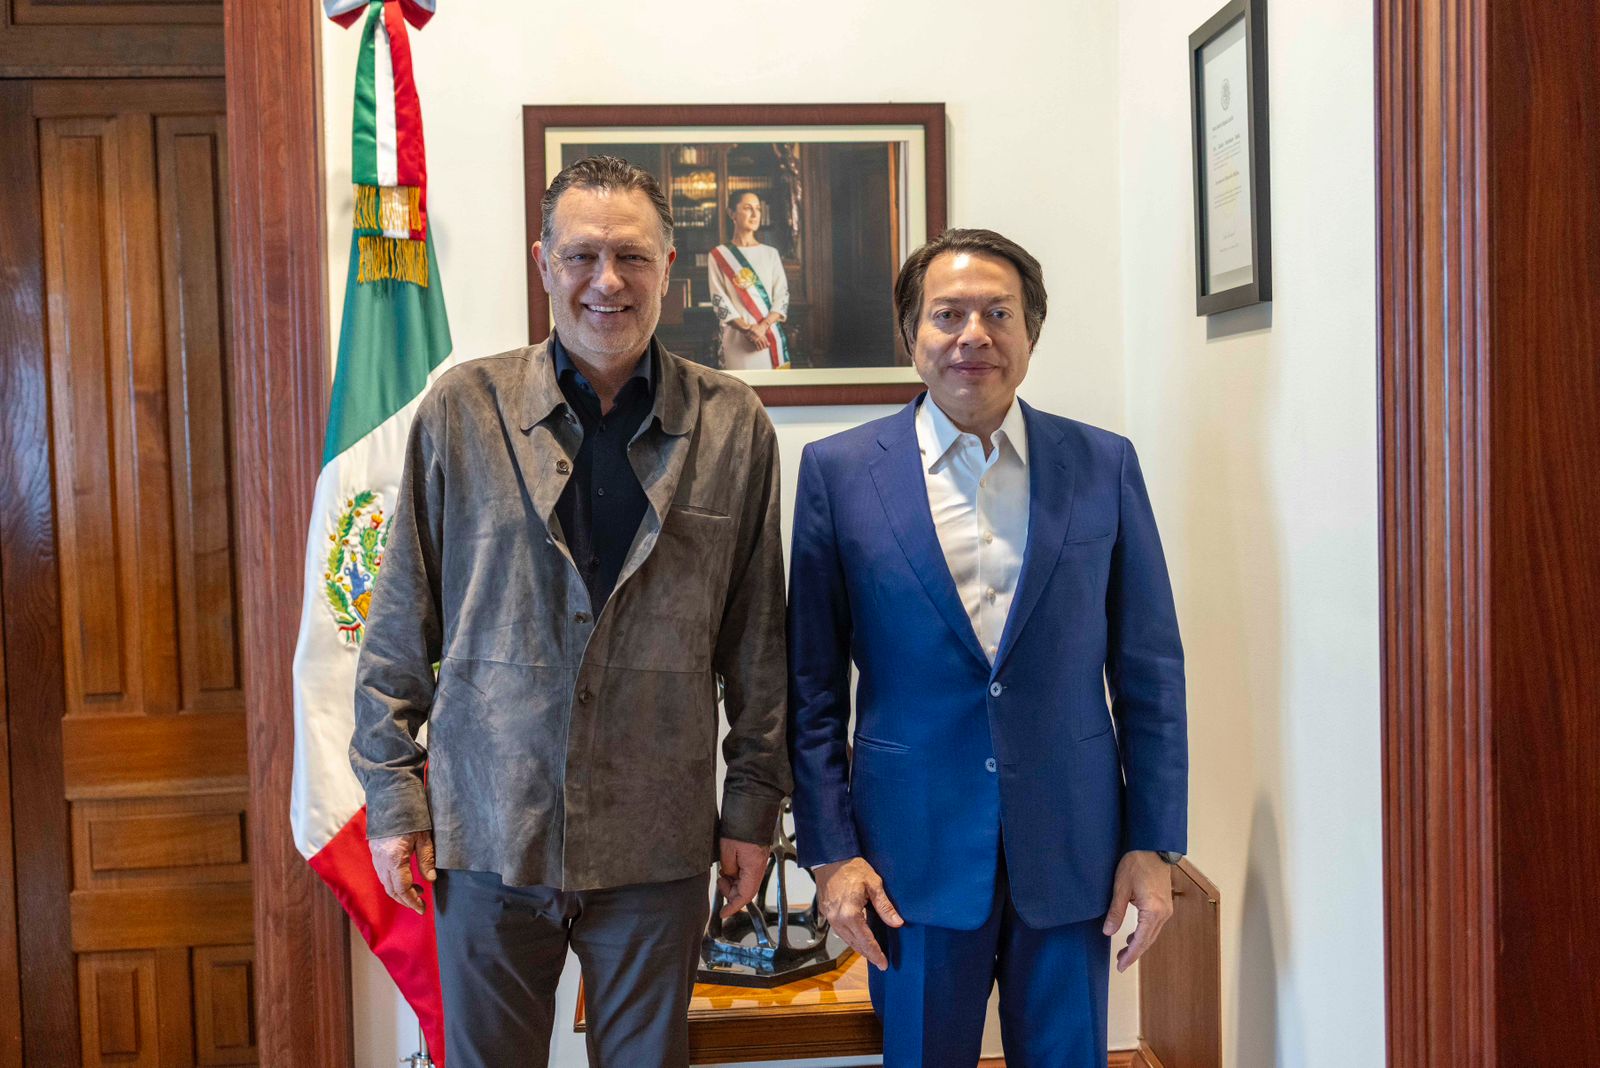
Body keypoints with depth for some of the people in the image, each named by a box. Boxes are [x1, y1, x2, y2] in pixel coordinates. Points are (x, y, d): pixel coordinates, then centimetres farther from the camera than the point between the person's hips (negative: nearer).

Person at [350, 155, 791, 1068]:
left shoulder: (734, 427, -1)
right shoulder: (462, 410, -2)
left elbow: (757, 638, 4)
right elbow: (401, 623, 2)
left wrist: (755, 803, 5)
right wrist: (392, 793, 2)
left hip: (658, 847, 0)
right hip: (489, 832, 0)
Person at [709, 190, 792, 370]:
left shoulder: (771, 253, 12)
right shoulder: (719, 255, 4)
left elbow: (782, 297, 4)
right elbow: (719, 300, -3)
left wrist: (763, 326, -13)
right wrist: (747, 329, -16)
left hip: (771, 335, 3)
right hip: (737, 338, -3)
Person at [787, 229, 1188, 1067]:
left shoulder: (1104, 466, 2)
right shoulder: (839, 471, -1)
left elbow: (1150, 667, 4)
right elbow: (812, 683, 0)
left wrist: (1155, 843, 1)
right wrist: (829, 851, -3)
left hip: (1071, 848, 1)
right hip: (916, 852, -1)